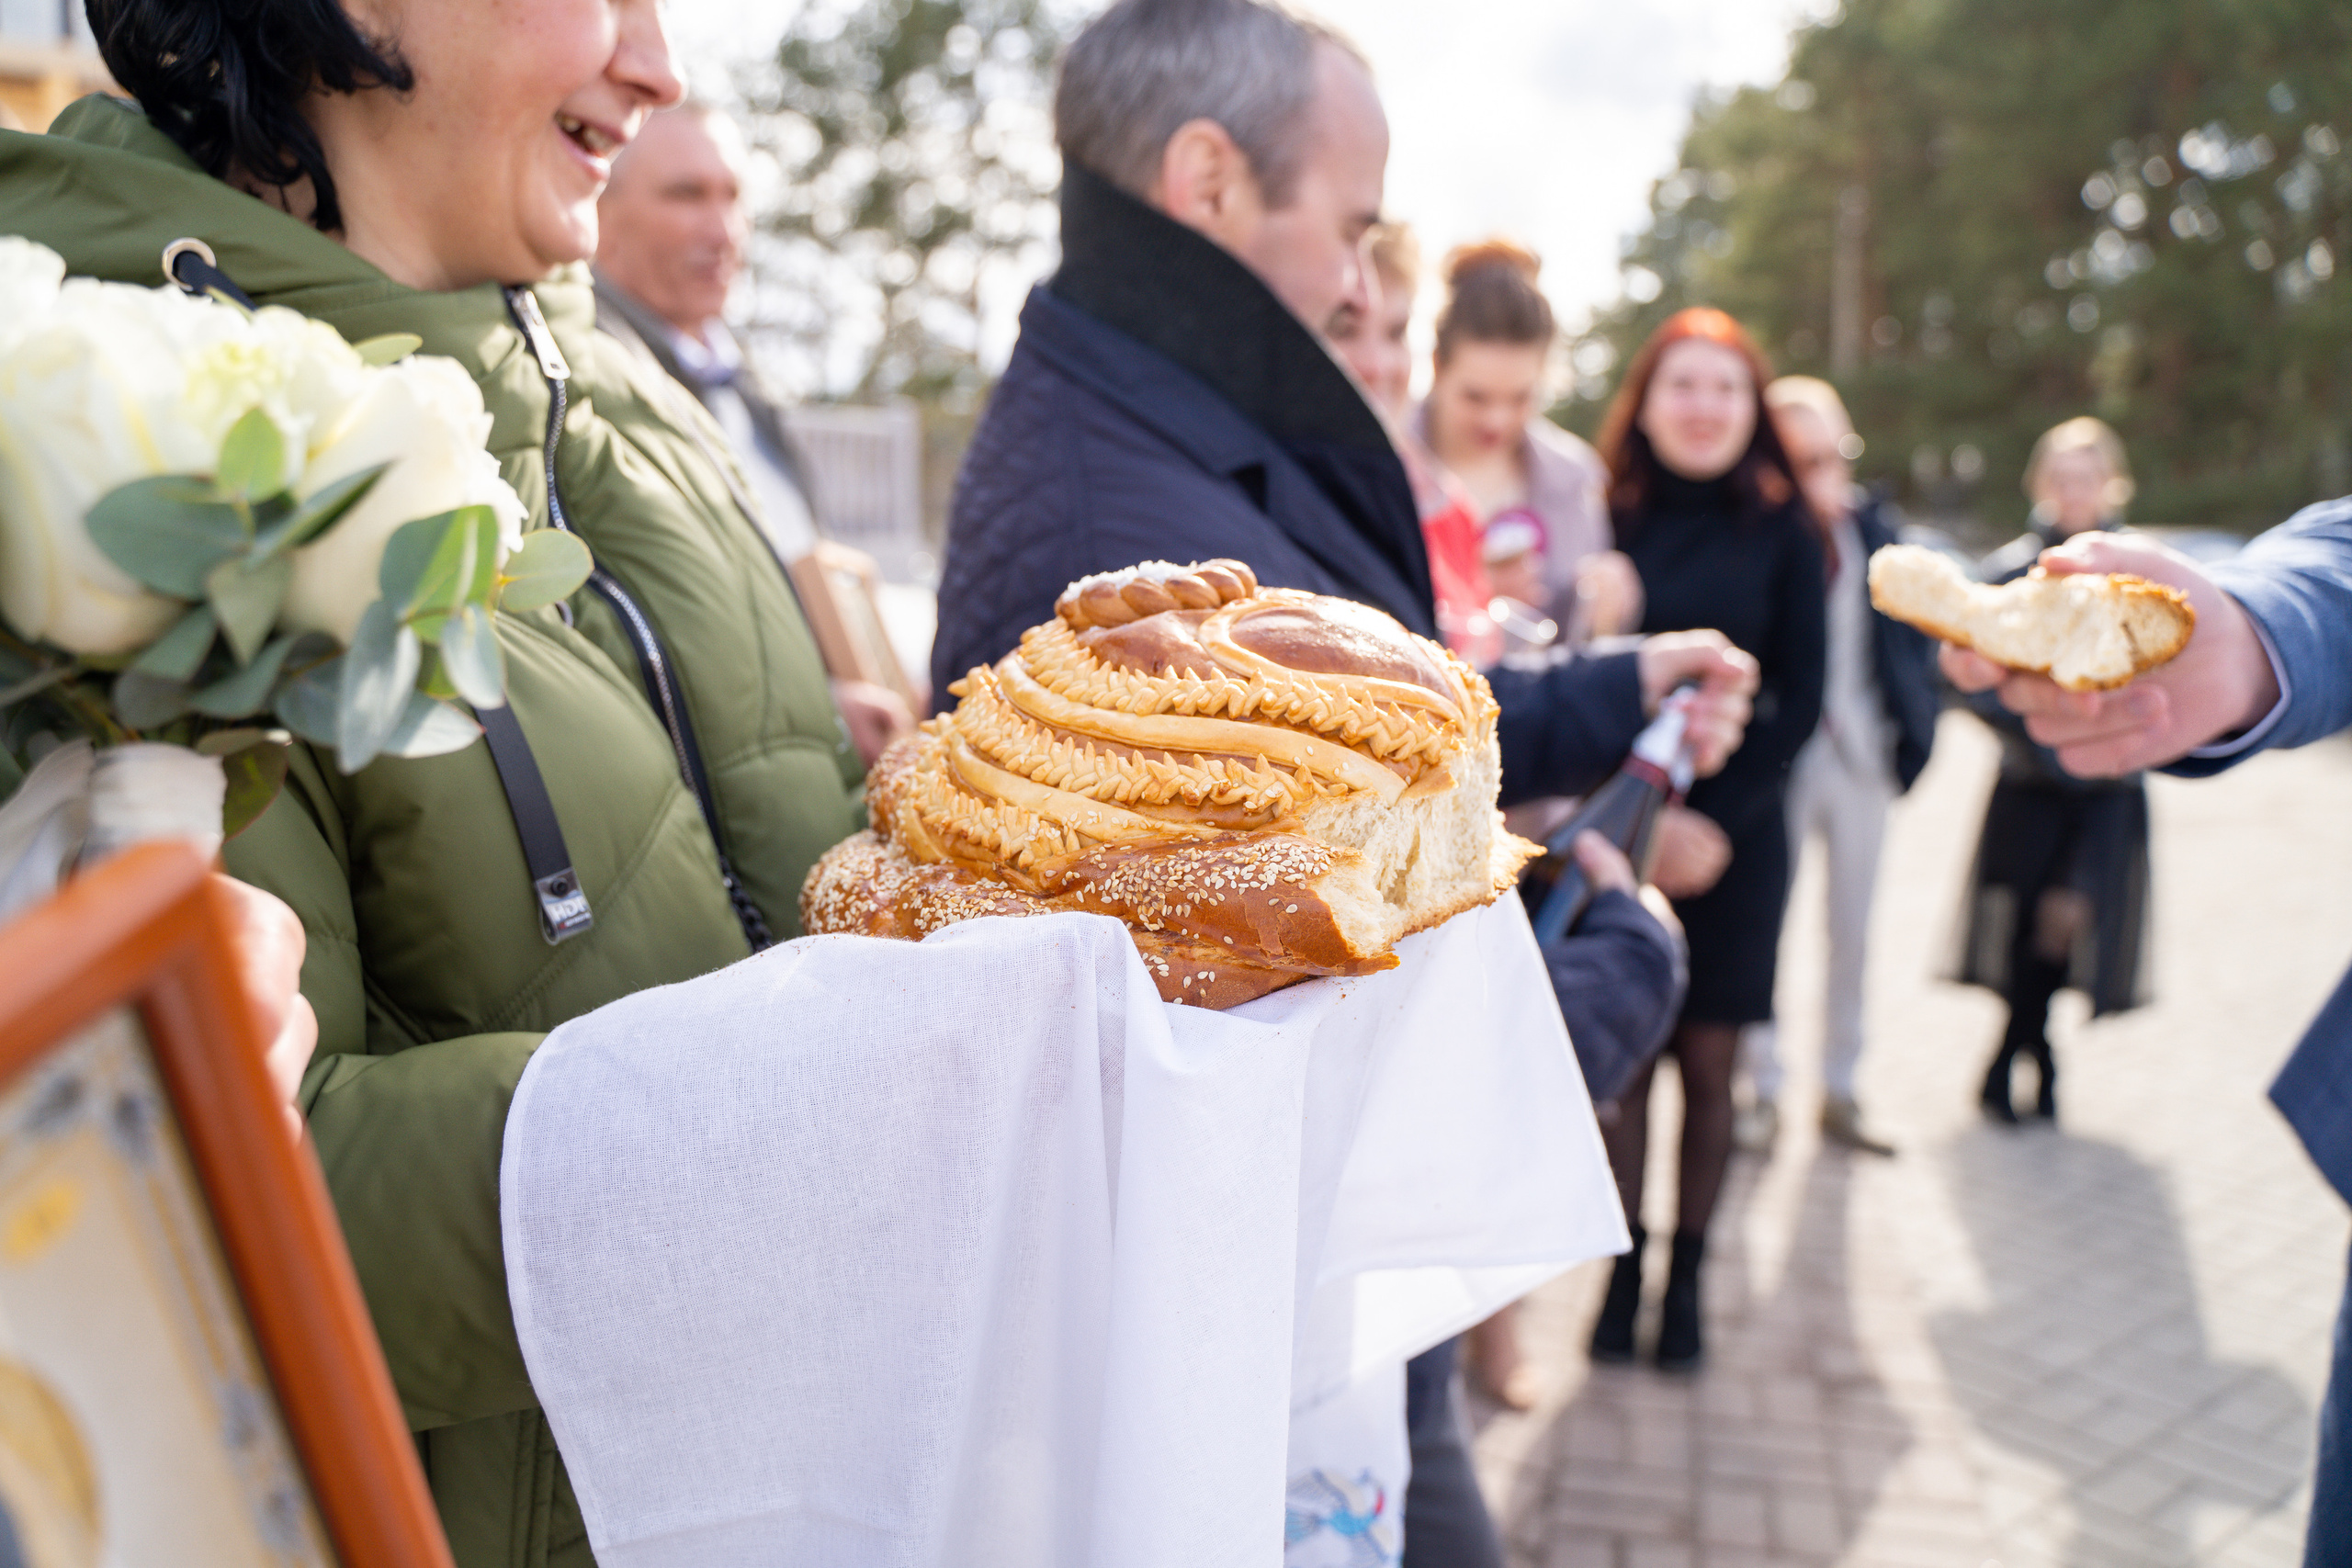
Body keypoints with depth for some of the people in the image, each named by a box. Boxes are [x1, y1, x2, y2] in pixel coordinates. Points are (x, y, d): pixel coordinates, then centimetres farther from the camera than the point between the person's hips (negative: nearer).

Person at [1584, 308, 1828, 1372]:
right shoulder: (1606, 517, 2)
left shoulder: (1782, 532, 2)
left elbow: (1799, 700, 1)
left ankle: (1687, 1274, 20)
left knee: (1706, 1063, 6)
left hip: (1735, 834, 0)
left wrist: (1714, 814, -9)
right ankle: (1624, 1269, 18)